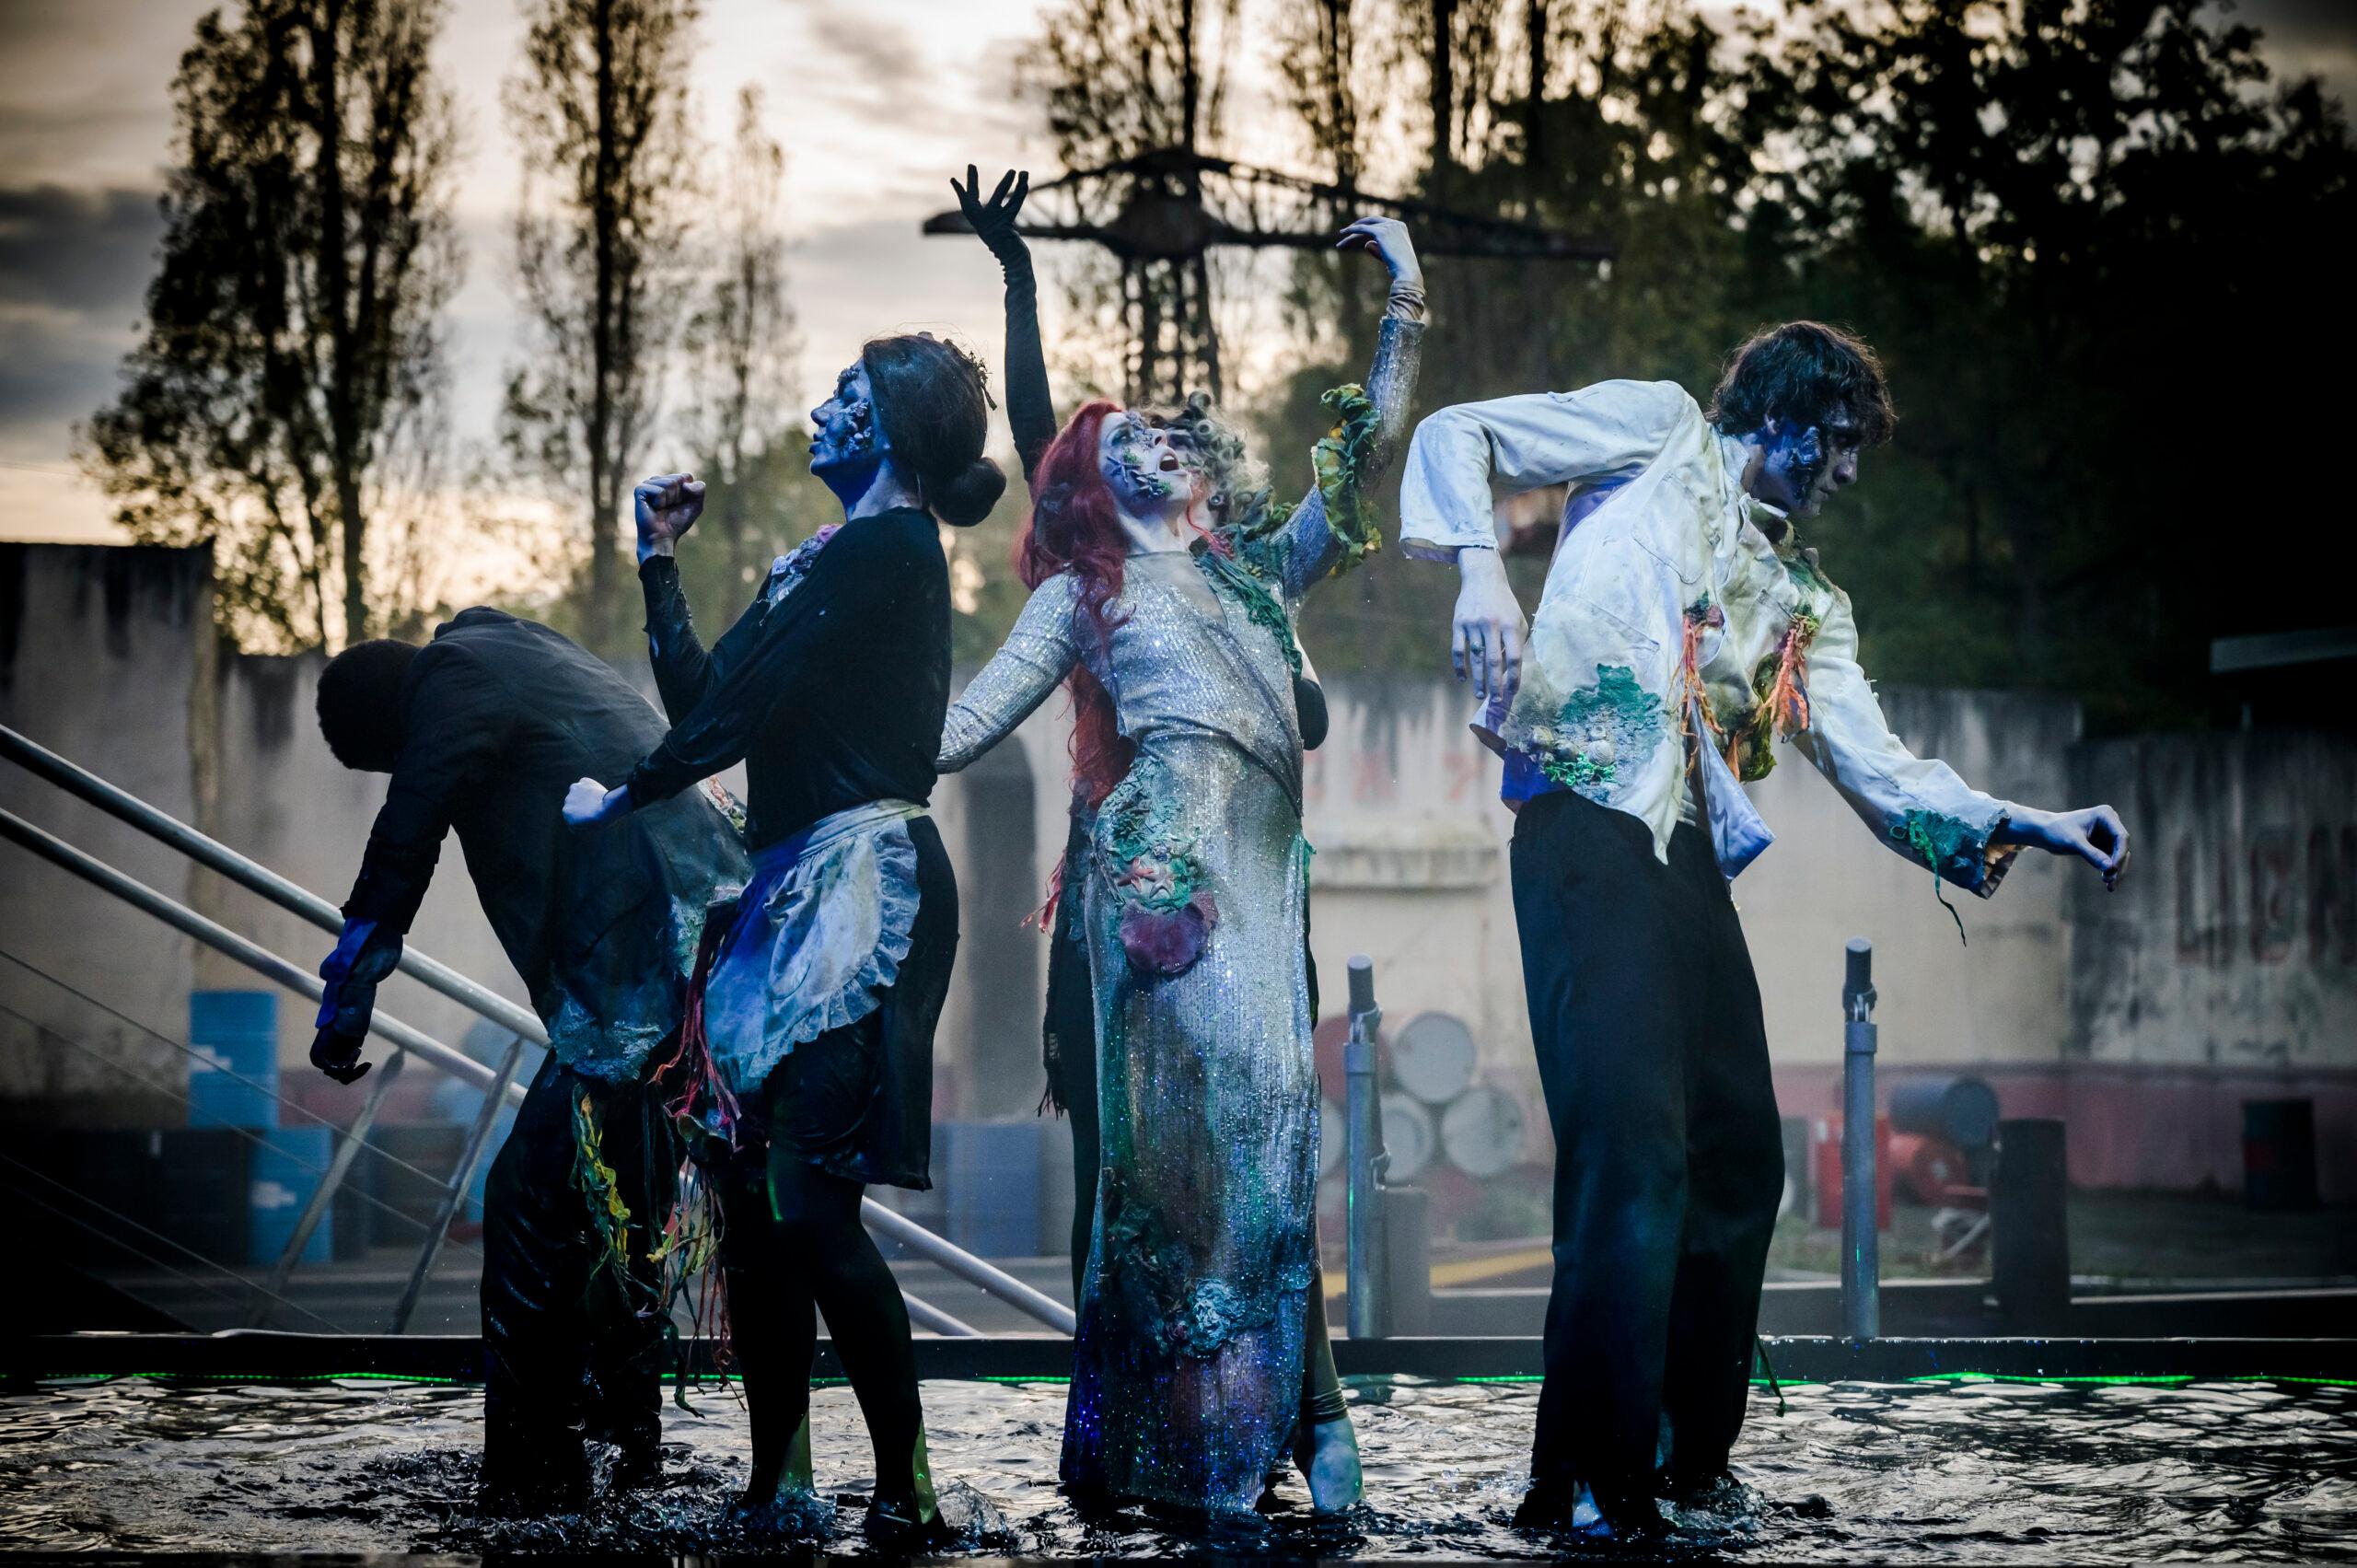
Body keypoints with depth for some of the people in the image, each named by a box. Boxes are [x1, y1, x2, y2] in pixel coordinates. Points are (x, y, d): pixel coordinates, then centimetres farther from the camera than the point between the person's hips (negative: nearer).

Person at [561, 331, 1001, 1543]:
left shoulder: (889, 548, -9)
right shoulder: (825, 557, 21)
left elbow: (748, 705, -13)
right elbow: (704, 694, 21)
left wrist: (623, 799, -2)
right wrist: (658, 558, 24)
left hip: (860, 884, -10)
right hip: (798, 885, 10)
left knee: (811, 1205, -13)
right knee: (751, 1190, 8)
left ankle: (906, 1490, -7)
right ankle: (777, 1479, 14)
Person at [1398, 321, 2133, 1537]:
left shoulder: (1806, 602, 26)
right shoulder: (1662, 435, 11)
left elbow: (1876, 768, 17)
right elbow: (1456, 437, 8)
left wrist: (2019, 824, 3)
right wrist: (1477, 566, -11)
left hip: (1693, 860, 8)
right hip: (1590, 824, -8)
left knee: (1737, 1157, 7)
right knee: (1633, 1149, -17)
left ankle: (1683, 1459, 19)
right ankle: (1591, 1484, -16)